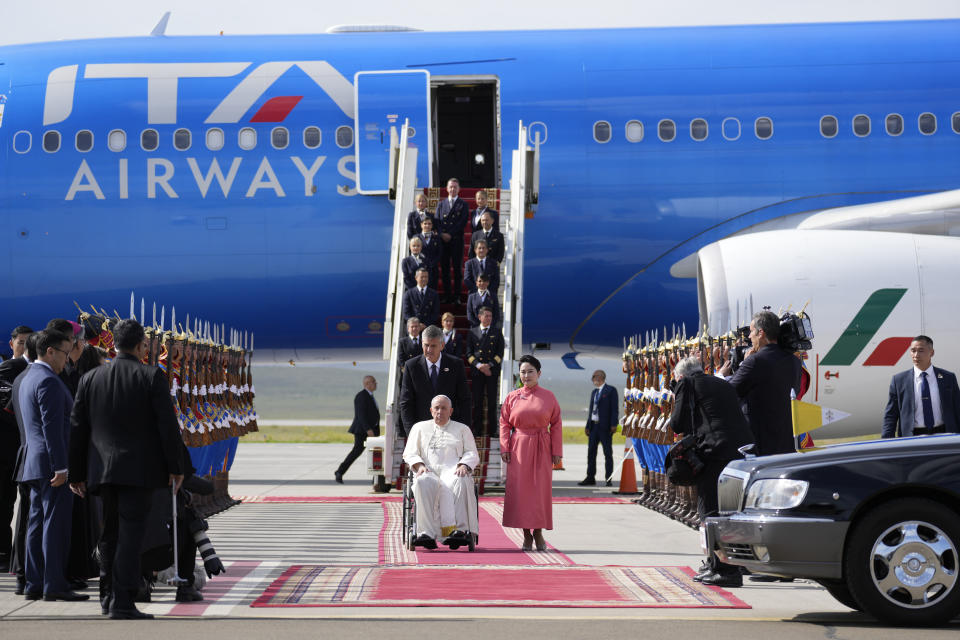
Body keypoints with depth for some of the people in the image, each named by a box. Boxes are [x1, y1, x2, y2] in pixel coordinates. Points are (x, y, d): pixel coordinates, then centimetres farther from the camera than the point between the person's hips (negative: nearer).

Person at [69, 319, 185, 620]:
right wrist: (175, 467, -1)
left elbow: (77, 428, 9)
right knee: (131, 533, -6)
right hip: (139, 468, -4)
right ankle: (122, 603, -11)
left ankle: (108, 595, 25)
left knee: (110, 533, 17)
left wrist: (76, 472, 15)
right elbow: (168, 425, -8)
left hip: (102, 468, 5)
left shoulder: (90, 379, 7)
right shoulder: (152, 377, -6)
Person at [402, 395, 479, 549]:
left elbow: (472, 454, 16)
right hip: (428, 471, 0)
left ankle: (460, 530, -50)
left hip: (452, 471, 0)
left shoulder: (462, 429, 25)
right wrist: (419, 465, -5)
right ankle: (428, 534, -48)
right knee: (424, 483, -39)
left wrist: (464, 465, -7)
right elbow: (409, 454, 17)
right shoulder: (420, 428, 25)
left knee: (460, 481, -40)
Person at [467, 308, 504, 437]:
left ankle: (492, 430, 3)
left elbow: (500, 353, 5)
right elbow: (469, 353, 6)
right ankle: (477, 430, 5)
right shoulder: (472, 333, 11)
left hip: (492, 371, 0)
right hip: (477, 372, 0)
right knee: (477, 402, 0)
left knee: (492, 402, -1)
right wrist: (478, 365, -9)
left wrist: (490, 365, -9)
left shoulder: (497, 333, 11)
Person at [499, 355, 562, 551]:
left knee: (540, 489, -2)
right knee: (520, 490, -3)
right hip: (519, 448, 1)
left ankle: (538, 533, 8)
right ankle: (527, 535, 4)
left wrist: (557, 451, -1)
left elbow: (556, 425, 4)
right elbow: (504, 424, 5)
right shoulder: (512, 397, 5)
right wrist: (505, 448, -5)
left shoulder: (548, 397, 4)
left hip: (541, 449, 0)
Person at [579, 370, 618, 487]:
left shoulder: (611, 391, -3)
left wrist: (613, 425, -16)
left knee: (608, 453, -1)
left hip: (605, 426, -7)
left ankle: (609, 480, 1)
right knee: (591, 452, 7)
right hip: (594, 425, 7)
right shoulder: (594, 392, 18)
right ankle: (590, 478, 13)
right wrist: (587, 425, 12)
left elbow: (614, 408, -9)